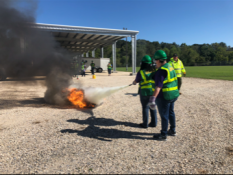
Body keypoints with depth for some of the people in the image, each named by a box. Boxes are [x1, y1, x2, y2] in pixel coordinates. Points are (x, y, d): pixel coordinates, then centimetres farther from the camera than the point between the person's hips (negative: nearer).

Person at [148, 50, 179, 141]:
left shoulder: (161, 70, -21)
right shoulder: (170, 66, 8)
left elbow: (158, 86, -31)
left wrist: (153, 98, -35)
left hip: (164, 96, -9)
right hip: (174, 94, 9)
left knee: (164, 115, 3)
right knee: (171, 112, 22)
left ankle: (163, 135, 16)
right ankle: (172, 130, 38)